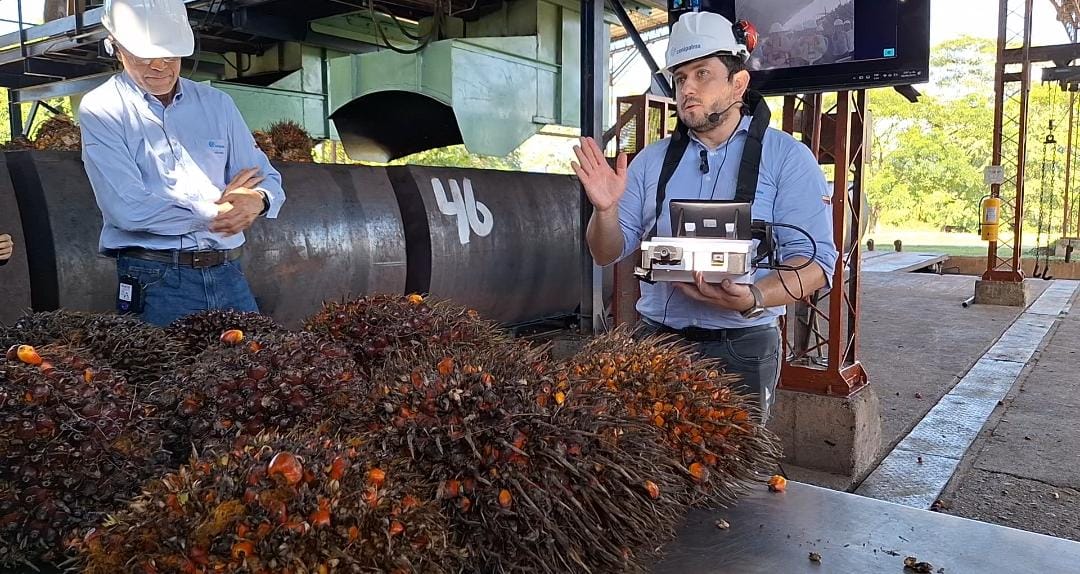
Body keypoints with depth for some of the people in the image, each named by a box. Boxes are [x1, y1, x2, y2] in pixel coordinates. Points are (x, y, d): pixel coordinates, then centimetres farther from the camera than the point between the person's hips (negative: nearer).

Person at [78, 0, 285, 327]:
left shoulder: (217, 103, 11)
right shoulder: (101, 110, -2)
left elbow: (267, 179, 9)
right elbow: (129, 210, -15)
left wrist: (258, 200, -15)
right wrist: (218, 211, -8)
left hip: (228, 274, 4)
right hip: (156, 282, -4)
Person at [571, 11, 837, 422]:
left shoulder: (787, 157, -3)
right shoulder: (651, 160, 7)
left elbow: (814, 263, -11)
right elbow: (607, 255, 6)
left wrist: (752, 299, -29)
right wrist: (605, 209, -15)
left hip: (741, 347, -3)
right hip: (656, 340, 3)